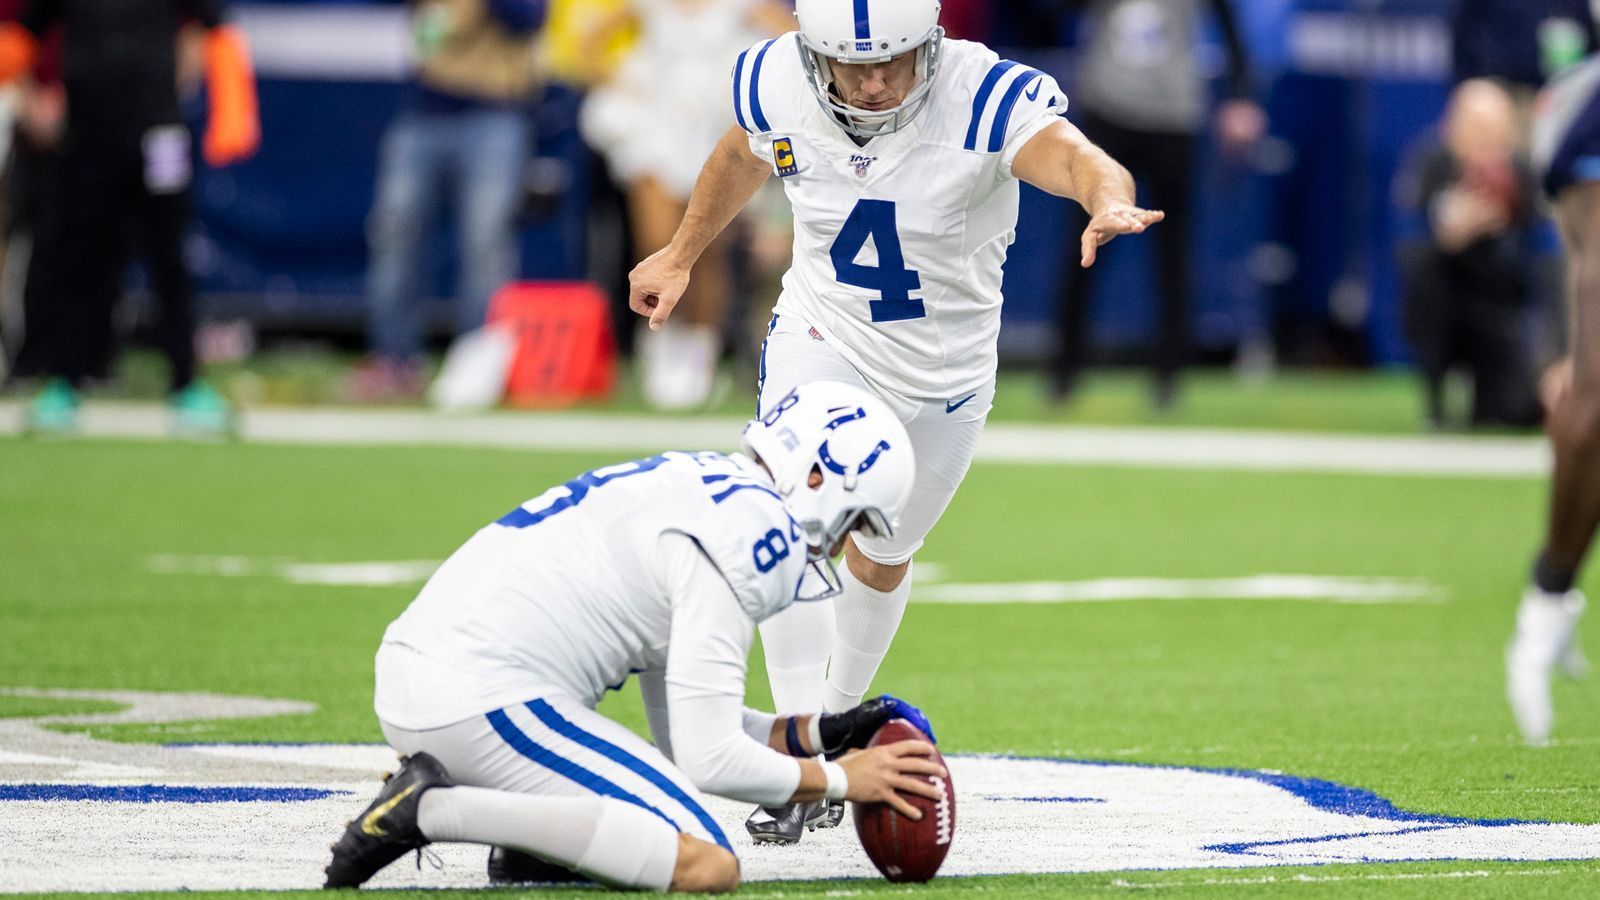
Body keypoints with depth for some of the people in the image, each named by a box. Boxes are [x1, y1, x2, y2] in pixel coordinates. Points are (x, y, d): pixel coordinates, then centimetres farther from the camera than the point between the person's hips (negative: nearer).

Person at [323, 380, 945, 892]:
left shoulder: (696, 492, 20)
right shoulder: (743, 531, -11)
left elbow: (683, 725, 23)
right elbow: (708, 757, -13)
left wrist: (816, 734, 16)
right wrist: (841, 780, 1)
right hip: (482, 703, -11)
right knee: (707, 867, -16)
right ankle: (437, 810, -18)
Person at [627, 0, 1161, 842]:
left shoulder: (984, 98, -31)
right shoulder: (778, 86, -18)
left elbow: (1072, 156, -50)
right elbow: (742, 155, 6)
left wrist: (1108, 202, -73)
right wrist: (680, 254, 19)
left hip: (944, 371, -1)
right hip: (820, 337, 1)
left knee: (882, 555, 16)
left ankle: (837, 721, 39)